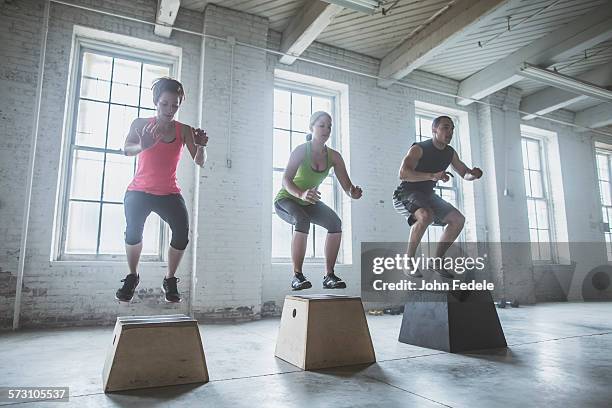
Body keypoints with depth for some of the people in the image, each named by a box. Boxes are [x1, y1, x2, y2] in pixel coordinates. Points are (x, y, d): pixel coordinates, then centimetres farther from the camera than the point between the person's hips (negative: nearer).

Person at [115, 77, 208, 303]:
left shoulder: (184, 130, 1)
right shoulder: (140, 124, -1)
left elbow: (199, 162, -7)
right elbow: (126, 150, -18)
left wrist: (201, 146, -29)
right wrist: (142, 146, -41)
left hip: (169, 193, 1)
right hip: (139, 191, 0)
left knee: (182, 233, -21)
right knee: (133, 231, -24)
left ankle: (170, 280, 3)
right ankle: (132, 277, 4)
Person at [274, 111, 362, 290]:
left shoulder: (333, 156, -8)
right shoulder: (301, 150, -20)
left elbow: (347, 186, -11)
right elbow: (286, 180, -31)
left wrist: (353, 192, -35)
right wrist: (301, 194, -51)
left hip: (309, 203, 5)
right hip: (286, 200, -4)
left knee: (335, 223, -21)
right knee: (302, 221, -36)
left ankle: (329, 275, -14)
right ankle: (297, 276, -28)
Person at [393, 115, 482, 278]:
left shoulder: (450, 153, 4)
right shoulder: (419, 149, -19)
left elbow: (465, 174, 16)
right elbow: (403, 173, -34)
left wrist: (473, 174, -10)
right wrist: (432, 176, -45)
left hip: (426, 195, 8)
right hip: (406, 194, -8)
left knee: (458, 219, 0)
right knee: (426, 215, -37)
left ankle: (437, 260, 9)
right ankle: (408, 261, -21)